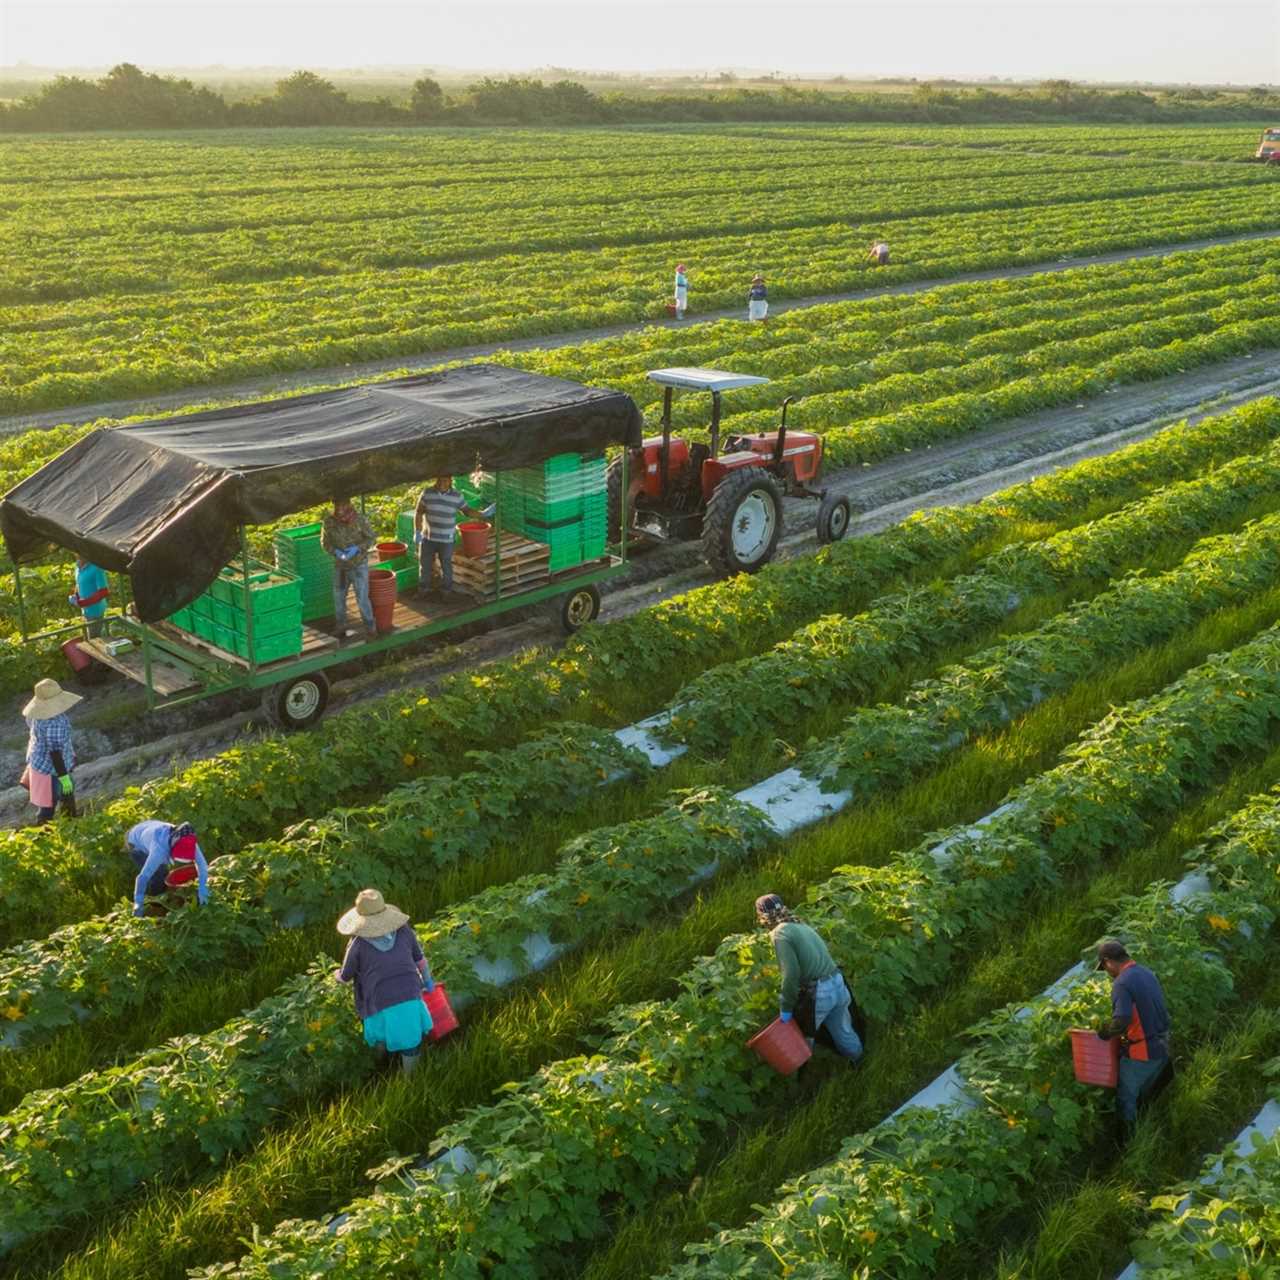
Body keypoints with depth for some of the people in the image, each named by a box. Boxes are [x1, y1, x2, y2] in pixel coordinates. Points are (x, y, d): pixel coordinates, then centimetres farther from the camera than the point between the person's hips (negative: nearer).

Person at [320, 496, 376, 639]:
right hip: (340, 566, 3)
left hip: (359, 565, -3)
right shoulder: (329, 521, -13)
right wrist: (336, 552, -22)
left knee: (362, 598, -4)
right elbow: (325, 542, -3)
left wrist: (356, 548, -24)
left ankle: (370, 627, 14)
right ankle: (340, 627, 30)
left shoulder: (359, 519, -19)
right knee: (338, 598, 12)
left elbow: (370, 538, -8)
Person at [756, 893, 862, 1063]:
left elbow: (791, 973, -19)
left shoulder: (780, 934, -11)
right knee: (843, 1032, 26)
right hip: (838, 985, 7)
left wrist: (786, 1006, -11)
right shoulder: (801, 926, 16)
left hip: (817, 994, -7)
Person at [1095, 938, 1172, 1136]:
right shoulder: (1148, 973, 5)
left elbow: (1121, 1019, -33)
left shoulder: (1122, 983, -21)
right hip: (1162, 1047, 8)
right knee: (1144, 1095, 23)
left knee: (1126, 1099, 9)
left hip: (1140, 1053, -8)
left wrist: (1106, 1032, -14)